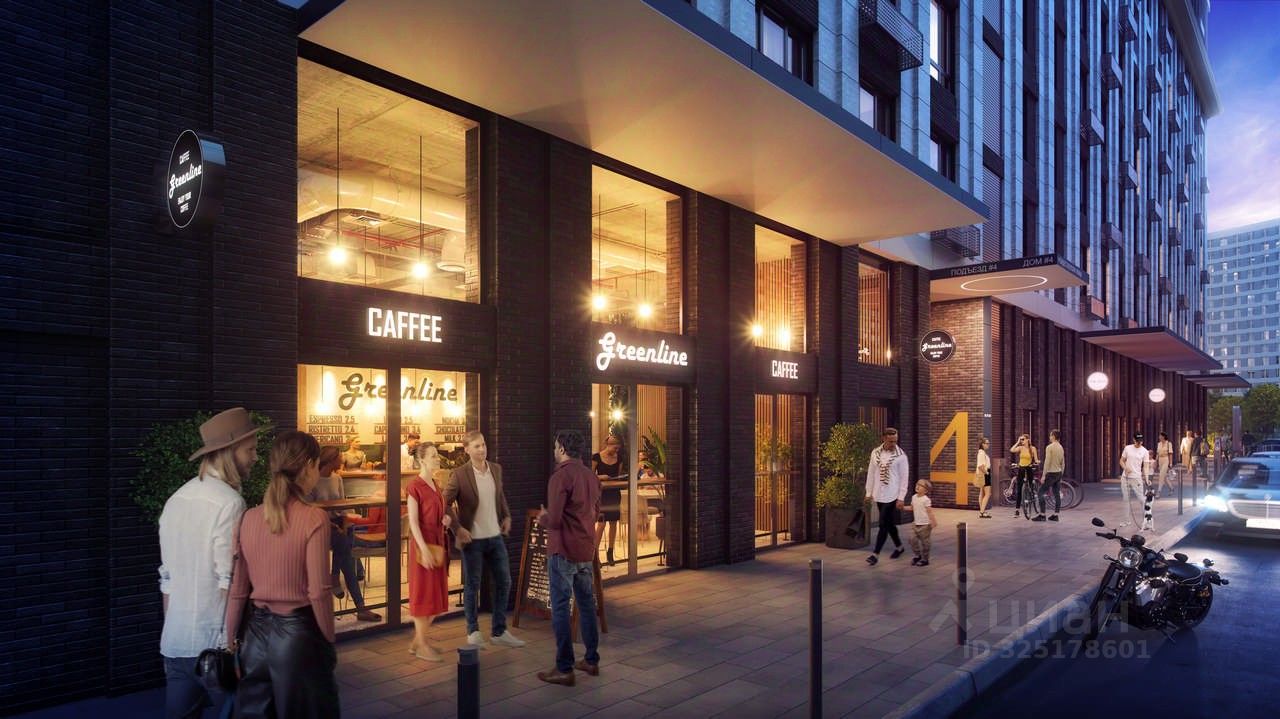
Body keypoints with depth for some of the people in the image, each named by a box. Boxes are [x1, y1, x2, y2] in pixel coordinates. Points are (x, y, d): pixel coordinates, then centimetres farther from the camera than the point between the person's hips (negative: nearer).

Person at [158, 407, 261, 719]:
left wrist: (174, 633, 20)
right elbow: (229, 583, -18)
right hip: (216, 644, -7)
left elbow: (167, 578, 12)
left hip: (174, 643, 7)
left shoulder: (176, 500, 7)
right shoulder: (229, 502, -16)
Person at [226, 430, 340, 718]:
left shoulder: (250, 518, -1)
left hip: (257, 632, 5)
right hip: (298, 633, -5)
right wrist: (329, 641, -3)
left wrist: (229, 643, 14)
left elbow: (237, 590, 4)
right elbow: (318, 593, -16)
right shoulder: (314, 518, -16)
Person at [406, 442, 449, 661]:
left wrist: (445, 520, 0)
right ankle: (422, 645, 11)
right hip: (424, 544, -8)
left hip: (438, 543, 8)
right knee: (423, 593, 0)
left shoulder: (434, 484, 11)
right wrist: (424, 549, -21)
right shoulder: (415, 487, -13)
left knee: (437, 594, 12)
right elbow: (413, 522, -16)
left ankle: (418, 640, 24)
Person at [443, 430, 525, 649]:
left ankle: (500, 631, 22)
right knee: (472, 586, 7)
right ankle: (473, 631, 24)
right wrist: (457, 528, -14)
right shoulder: (459, 474, -13)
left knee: (504, 582, 9)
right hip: (472, 539, -5)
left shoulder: (496, 469, 3)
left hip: (495, 536, 5)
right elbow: (446, 503, -9)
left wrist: (506, 516, 7)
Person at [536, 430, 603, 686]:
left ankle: (564, 669, 3)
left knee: (560, 607, -1)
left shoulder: (561, 476, -16)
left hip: (564, 550, -8)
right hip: (587, 550, 8)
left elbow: (553, 520, -20)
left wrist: (541, 519, 3)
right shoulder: (590, 476, 8)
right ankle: (591, 660, 24)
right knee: (587, 603, 16)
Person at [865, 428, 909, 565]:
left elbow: (904, 478, -7)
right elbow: (871, 473, 9)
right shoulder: (875, 453, 3)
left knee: (883, 524, -7)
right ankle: (899, 547, 35)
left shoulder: (901, 455, -8)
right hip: (879, 495, 5)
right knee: (889, 523, 15)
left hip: (892, 495, -5)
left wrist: (901, 498, -11)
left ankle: (876, 554, -4)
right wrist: (869, 492, 9)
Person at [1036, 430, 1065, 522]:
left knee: (1042, 493, -3)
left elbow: (1047, 462, -18)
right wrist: (1061, 475, 23)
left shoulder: (1049, 447, -14)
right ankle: (1055, 515, 10)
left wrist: (1043, 476, -15)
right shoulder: (1061, 447, 11)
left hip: (1051, 473, -8)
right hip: (1059, 473, 8)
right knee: (1057, 494, 8)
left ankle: (1042, 515, -6)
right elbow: (1063, 464, 16)